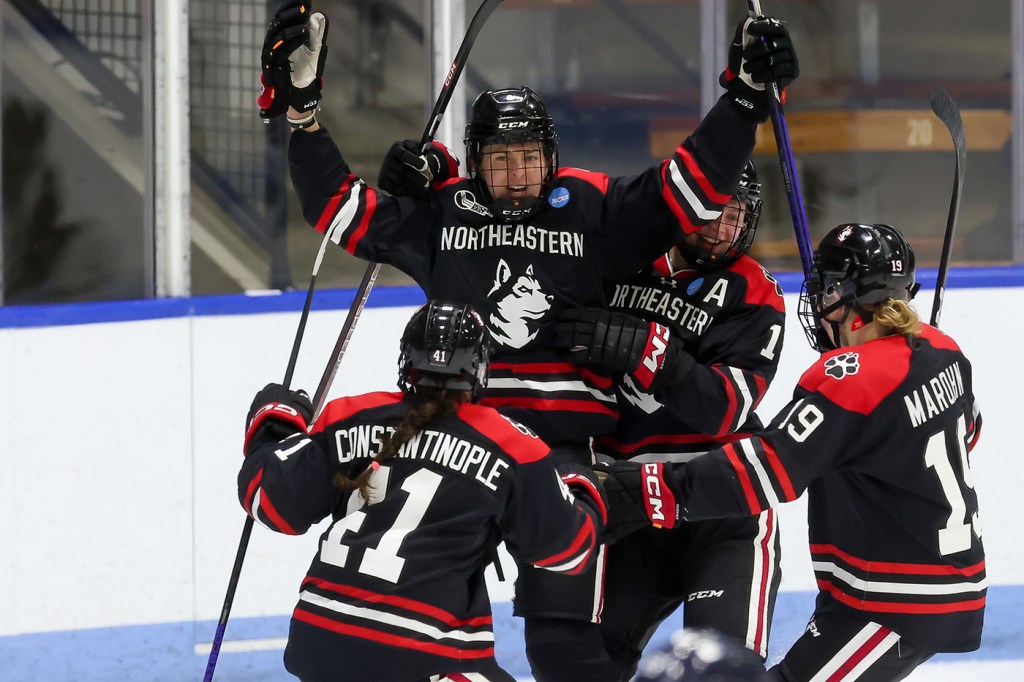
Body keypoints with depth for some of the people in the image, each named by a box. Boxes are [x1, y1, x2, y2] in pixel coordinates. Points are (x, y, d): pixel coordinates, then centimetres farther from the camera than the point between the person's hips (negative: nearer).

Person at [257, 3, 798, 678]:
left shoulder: (595, 208, 2)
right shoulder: (438, 210, 5)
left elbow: (691, 186, -2)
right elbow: (342, 208, 6)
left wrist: (746, 94, -11)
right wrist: (302, 109, -1)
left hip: (563, 442, -2)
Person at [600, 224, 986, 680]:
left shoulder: (851, 379, -22)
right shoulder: (941, 351, 5)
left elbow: (768, 471, -28)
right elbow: (965, 429, 25)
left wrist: (647, 492, -30)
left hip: (897, 604, -10)